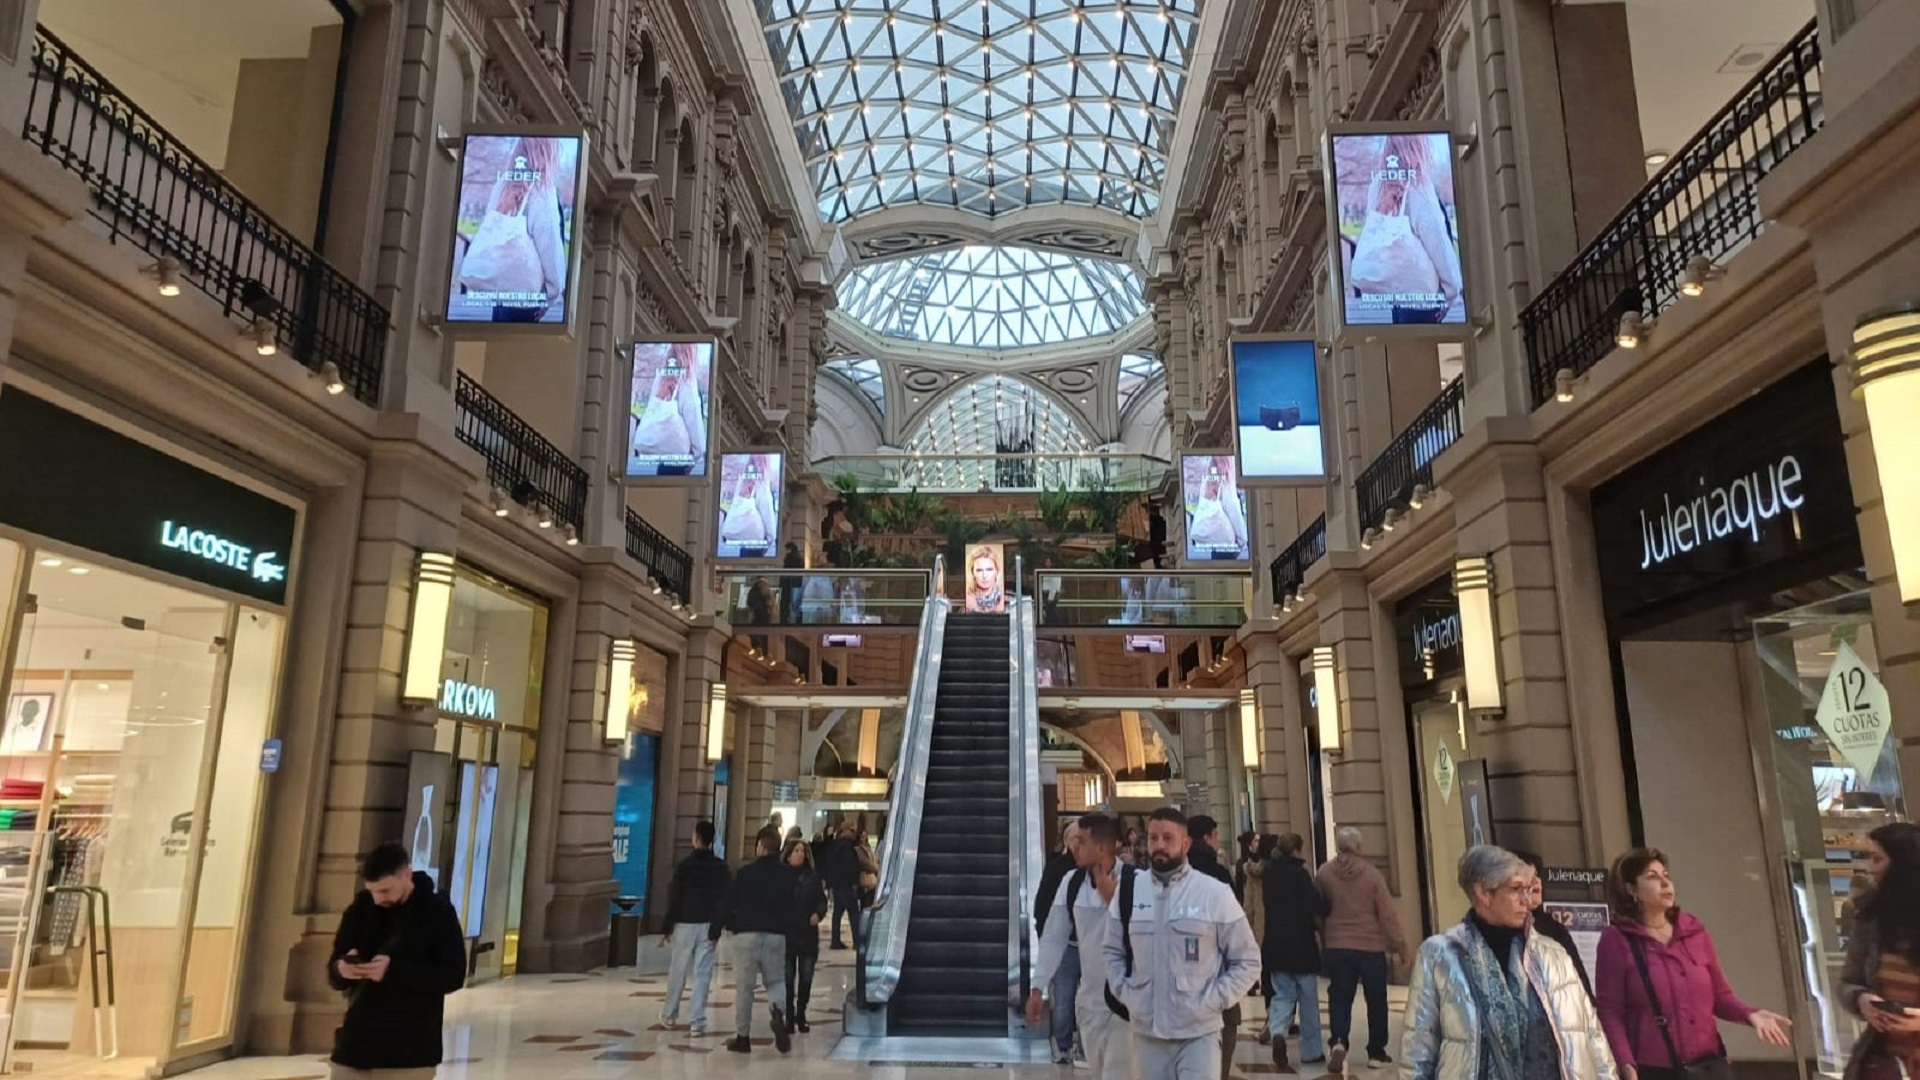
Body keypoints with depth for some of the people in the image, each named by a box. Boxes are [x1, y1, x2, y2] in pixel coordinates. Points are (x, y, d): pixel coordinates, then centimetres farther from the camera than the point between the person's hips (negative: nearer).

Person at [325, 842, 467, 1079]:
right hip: (354, 1043, 4)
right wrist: (341, 969, -17)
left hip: (410, 1051, -4)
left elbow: (454, 976, -10)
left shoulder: (438, 912, -7)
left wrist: (394, 971, -23)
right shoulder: (360, 909, 5)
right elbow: (333, 970, 9)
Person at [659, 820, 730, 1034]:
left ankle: (669, 1014, 27)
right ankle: (697, 1021, -1)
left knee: (677, 972, 12)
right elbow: (727, 898, 3)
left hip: (684, 924, -2)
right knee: (703, 974, 3)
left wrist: (666, 928, 0)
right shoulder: (721, 867, 0)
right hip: (709, 925, 2)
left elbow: (674, 899, -7)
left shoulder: (684, 865, -8)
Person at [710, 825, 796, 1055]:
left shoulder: (746, 872, -7)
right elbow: (795, 907, 8)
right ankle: (779, 1014, -15)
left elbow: (729, 905, -4)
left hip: (746, 934, -2)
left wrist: (714, 932, 4)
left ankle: (742, 1036, 11)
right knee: (776, 981, 14)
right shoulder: (790, 875, 3)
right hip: (776, 935, 2)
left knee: (743, 987, 8)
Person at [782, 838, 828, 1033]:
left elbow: (822, 900, 6)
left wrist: (818, 914, -12)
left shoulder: (812, 876, 3)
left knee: (806, 978, 6)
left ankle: (801, 1016, 21)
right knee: (788, 978, 5)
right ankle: (789, 1016, 16)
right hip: (786, 933, -2)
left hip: (808, 934, 2)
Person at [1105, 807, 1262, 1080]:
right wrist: (1124, 993, 1)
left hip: (1198, 1032, -3)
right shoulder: (1129, 890, 3)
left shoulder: (1215, 894, -7)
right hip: (1146, 1030, 3)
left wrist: (1212, 1002, -8)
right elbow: (1112, 951, 14)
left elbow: (1247, 961, -1)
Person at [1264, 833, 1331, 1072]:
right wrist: (1326, 907, 0)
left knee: (1282, 995, 9)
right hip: (1301, 944, -4)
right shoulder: (1299, 873, -15)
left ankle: (1277, 1032, -17)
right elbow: (1315, 904, -20)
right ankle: (1311, 1051, 19)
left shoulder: (1269, 872, 3)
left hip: (1275, 943, 4)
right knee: (1308, 999, 11)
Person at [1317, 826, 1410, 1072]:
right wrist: (1400, 945, 1)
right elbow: (1388, 914, -8)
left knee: (1339, 998, 5)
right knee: (1376, 1001, 12)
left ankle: (1337, 1042, -15)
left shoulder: (1324, 873, -3)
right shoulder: (1372, 874, -9)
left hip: (1337, 947, 1)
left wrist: (1323, 938, 21)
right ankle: (1376, 1053, 17)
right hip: (1371, 947, -1)